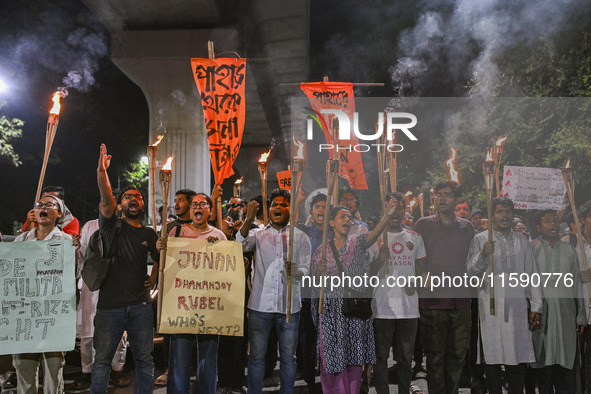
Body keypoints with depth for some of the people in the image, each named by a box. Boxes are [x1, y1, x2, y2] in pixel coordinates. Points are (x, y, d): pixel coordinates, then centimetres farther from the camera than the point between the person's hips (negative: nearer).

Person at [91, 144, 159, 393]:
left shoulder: (149, 234, 11)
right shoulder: (113, 226, 2)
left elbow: (159, 258, 26)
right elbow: (106, 199, -15)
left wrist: (154, 278, 8)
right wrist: (101, 171, -30)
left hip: (140, 304, 3)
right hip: (110, 304, -2)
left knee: (144, 359, 6)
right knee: (102, 360, 4)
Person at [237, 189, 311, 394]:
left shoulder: (300, 237, 6)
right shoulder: (258, 234, 7)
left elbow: (305, 270, 0)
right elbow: (240, 244, -12)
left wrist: (294, 270, -23)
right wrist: (249, 219, -27)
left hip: (289, 306, 0)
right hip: (260, 305, 0)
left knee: (288, 358, 8)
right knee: (256, 357, 7)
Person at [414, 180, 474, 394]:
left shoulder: (466, 227, 15)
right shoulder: (423, 224, 6)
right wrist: (423, 274, -12)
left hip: (460, 297, 3)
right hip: (433, 297, -3)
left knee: (458, 352, 7)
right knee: (435, 354, 1)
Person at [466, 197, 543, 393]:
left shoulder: (522, 240, 15)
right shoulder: (480, 239, 4)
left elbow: (531, 275, 16)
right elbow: (471, 272, -4)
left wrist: (536, 307, 11)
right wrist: (483, 255, -22)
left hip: (517, 306, 3)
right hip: (491, 308, -3)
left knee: (518, 360, 3)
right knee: (492, 359, 0)